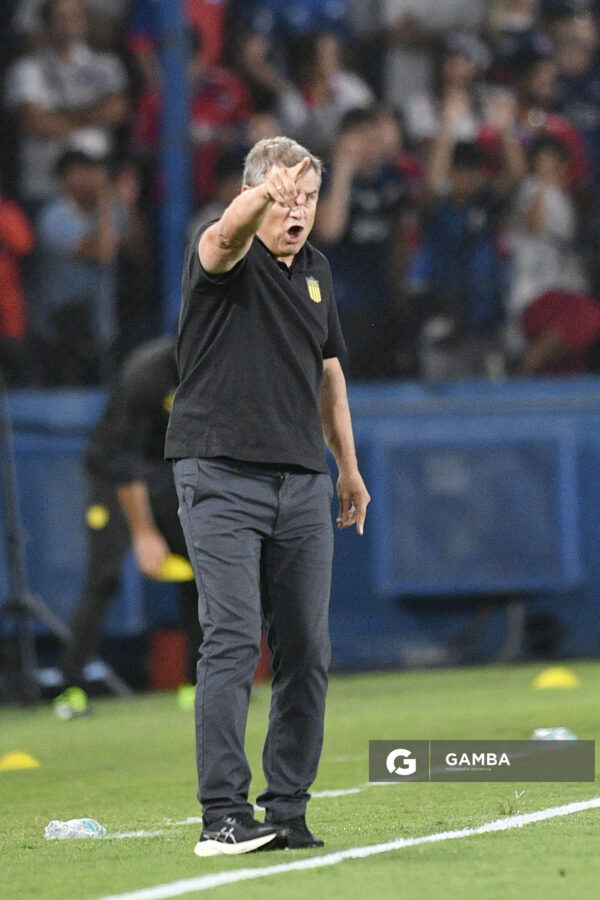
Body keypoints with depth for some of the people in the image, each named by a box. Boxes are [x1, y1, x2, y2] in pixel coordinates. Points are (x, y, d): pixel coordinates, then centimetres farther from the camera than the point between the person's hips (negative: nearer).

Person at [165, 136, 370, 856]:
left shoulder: (316, 270, 15)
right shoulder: (224, 257, -6)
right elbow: (227, 236, -32)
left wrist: (348, 465, 27)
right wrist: (264, 195, -53)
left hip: (302, 484, 6)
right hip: (221, 477, -6)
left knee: (306, 653, 2)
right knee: (232, 641, -14)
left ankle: (287, 811, 9)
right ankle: (222, 816, -15)